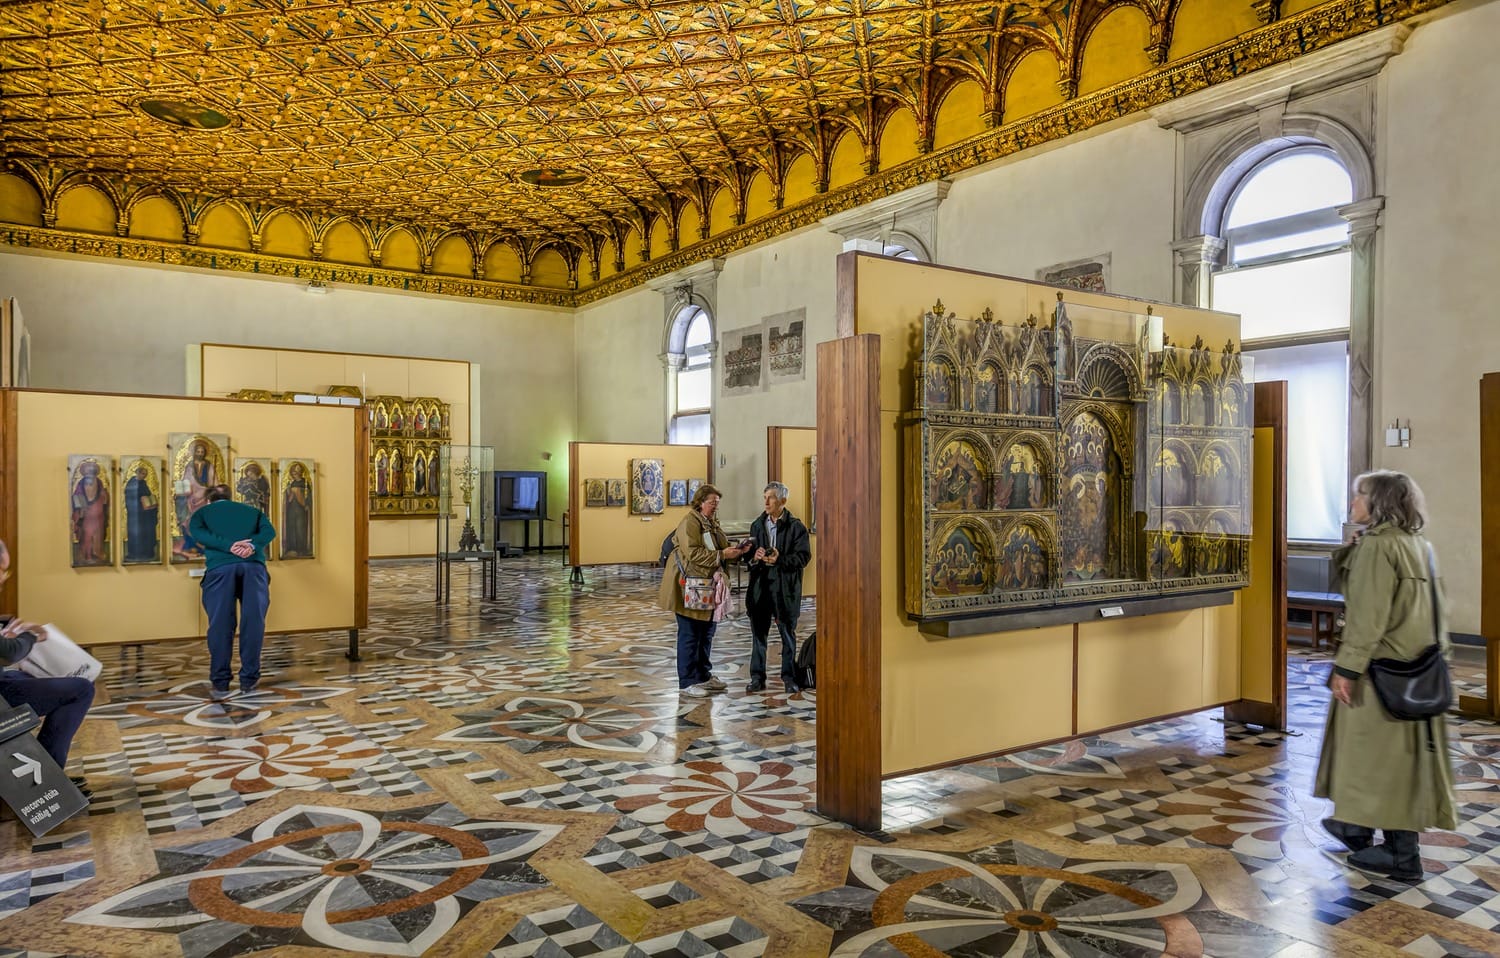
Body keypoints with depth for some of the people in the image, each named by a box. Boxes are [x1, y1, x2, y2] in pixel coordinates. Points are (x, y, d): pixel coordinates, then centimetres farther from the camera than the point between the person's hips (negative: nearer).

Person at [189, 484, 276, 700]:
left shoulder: (202, 512, 25)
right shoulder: (251, 510, 29)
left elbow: (199, 534, 2)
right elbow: (269, 531, 9)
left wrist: (228, 546, -8)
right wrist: (252, 546, -7)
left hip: (220, 567, -1)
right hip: (253, 565, 1)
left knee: (220, 625, 3)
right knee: (253, 622, 5)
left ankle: (220, 683, 4)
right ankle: (248, 680, 9)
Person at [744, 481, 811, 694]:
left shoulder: (795, 526, -4)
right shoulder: (757, 525, 9)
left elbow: (804, 556, -9)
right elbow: (748, 554, 13)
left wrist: (780, 560, -22)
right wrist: (754, 556, -11)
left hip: (785, 588, -4)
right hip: (760, 586, 4)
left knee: (788, 634, 7)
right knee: (758, 633, 8)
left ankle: (790, 678, 19)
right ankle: (757, 678, 17)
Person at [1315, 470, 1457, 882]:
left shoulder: (1377, 546, -17)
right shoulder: (1419, 545, 11)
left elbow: (1367, 617, -21)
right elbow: (1434, 613, 16)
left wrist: (1346, 667, -18)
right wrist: (1435, 658, 20)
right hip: (1415, 672, 9)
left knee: (1383, 754, 0)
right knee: (1402, 751, 16)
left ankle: (1401, 856, 8)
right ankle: (1357, 828, 30)